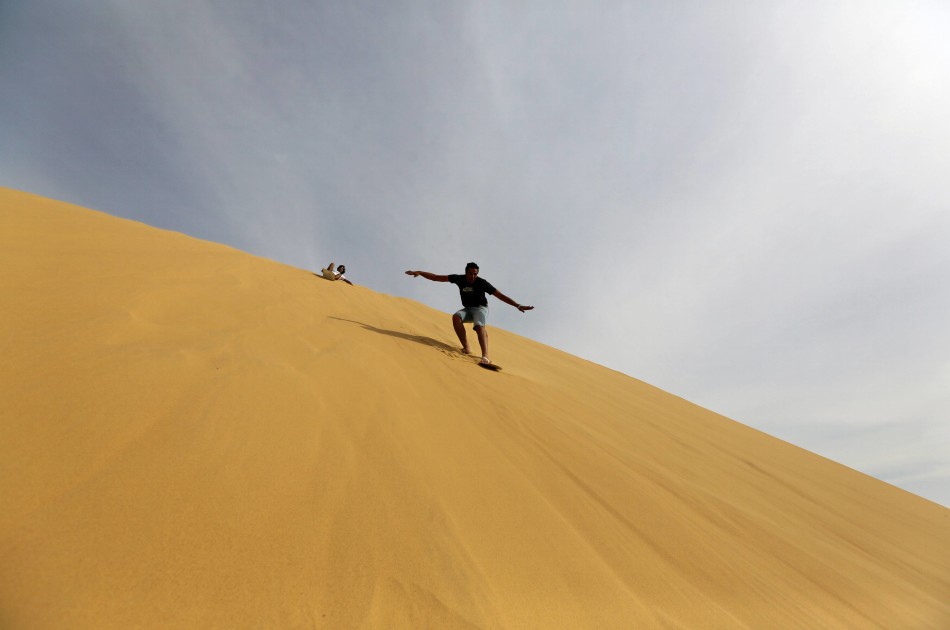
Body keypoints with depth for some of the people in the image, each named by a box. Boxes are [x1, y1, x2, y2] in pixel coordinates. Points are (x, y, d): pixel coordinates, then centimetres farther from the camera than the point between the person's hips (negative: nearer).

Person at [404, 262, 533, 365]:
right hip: (467, 309, 4)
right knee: (456, 317, -28)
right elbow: (437, 278, -7)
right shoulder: (459, 279, -9)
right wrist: (420, 273, -16)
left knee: (480, 326, -33)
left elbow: (500, 295, -18)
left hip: (480, 308, -4)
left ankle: (485, 356, -49)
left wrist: (518, 306, -24)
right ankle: (466, 349, -27)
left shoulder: (482, 283, -17)